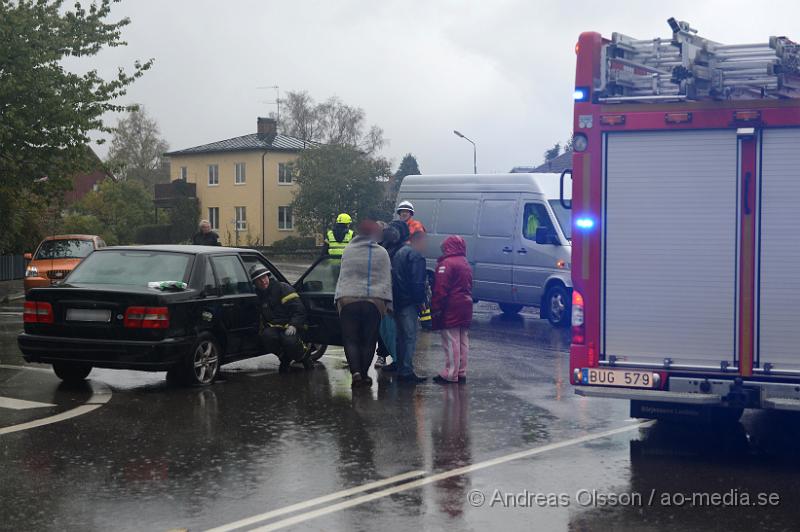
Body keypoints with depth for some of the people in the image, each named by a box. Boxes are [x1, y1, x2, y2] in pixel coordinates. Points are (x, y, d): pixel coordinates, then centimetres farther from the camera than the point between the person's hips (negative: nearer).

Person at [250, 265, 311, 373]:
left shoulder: (283, 288, -4)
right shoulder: (258, 295, 15)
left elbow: (299, 309, -11)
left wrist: (293, 325, -23)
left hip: (289, 326, -4)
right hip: (273, 327, 4)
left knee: (289, 341, -37)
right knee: (266, 336, -33)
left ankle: (304, 358, -2)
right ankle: (284, 359, -5)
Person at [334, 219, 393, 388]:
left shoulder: (348, 250, 8)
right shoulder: (382, 253, 4)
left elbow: (342, 276, 10)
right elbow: (386, 279, 4)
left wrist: (338, 297, 13)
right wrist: (388, 301, 5)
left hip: (348, 300, 0)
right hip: (374, 301, 0)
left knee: (350, 339, 3)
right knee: (368, 340, 9)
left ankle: (356, 372, -14)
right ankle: (364, 374, 10)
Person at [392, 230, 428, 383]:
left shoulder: (399, 253, 18)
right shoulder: (416, 256, -13)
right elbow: (418, 283, -19)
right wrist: (421, 301, -11)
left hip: (397, 302, 10)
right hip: (409, 303, -10)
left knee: (402, 337, 16)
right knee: (410, 337, -6)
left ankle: (401, 370, 21)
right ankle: (406, 371, -8)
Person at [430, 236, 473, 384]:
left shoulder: (447, 264, -14)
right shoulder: (466, 265, 17)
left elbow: (440, 290, -19)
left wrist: (435, 308, -17)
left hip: (451, 310, -9)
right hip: (465, 308, 9)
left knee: (451, 342, -6)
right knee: (463, 341, 12)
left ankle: (450, 374, -5)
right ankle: (461, 372, 17)